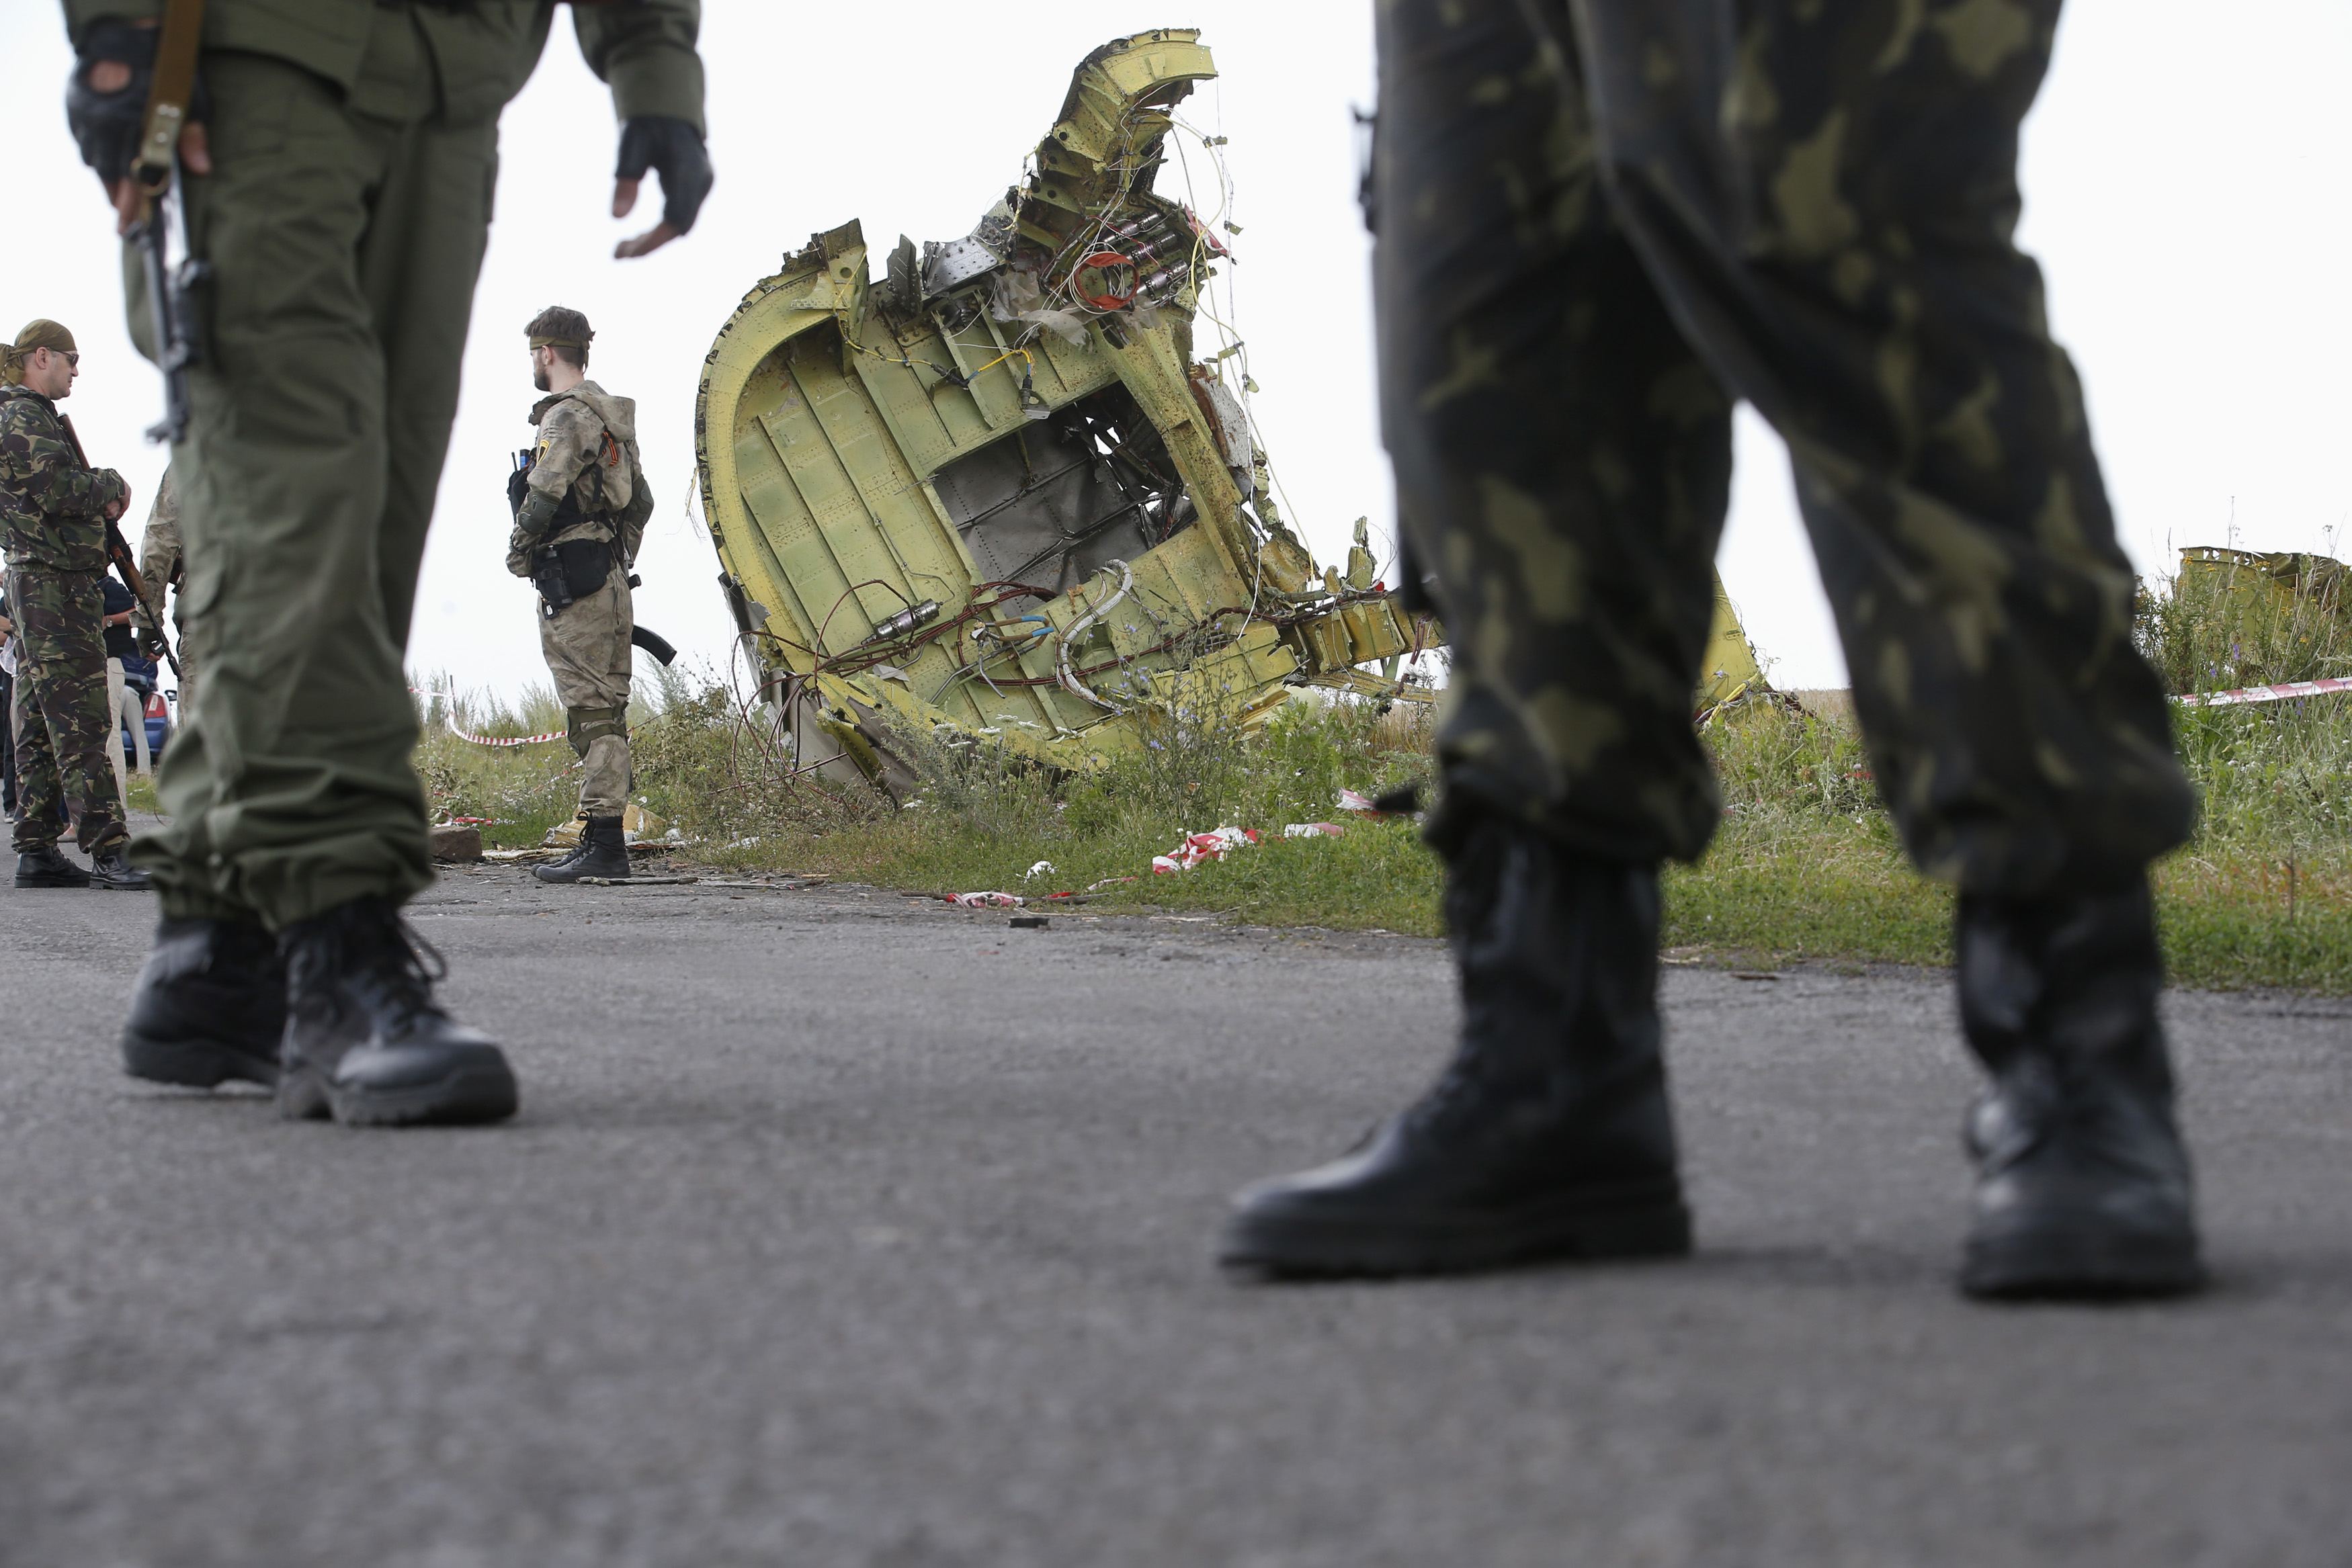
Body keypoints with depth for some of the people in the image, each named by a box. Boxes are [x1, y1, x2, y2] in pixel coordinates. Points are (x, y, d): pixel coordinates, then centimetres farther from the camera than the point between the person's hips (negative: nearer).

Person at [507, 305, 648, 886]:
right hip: (609, 581, 10)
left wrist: (519, 551, -6)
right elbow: (640, 501, 24)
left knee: (593, 712, -11)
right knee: (605, 712, 10)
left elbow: (544, 495, -22)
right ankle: (606, 841, 12)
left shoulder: (567, 417, -12)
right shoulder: (611, 417, 18)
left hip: (572, 584, -10)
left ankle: (603, 844, -13)